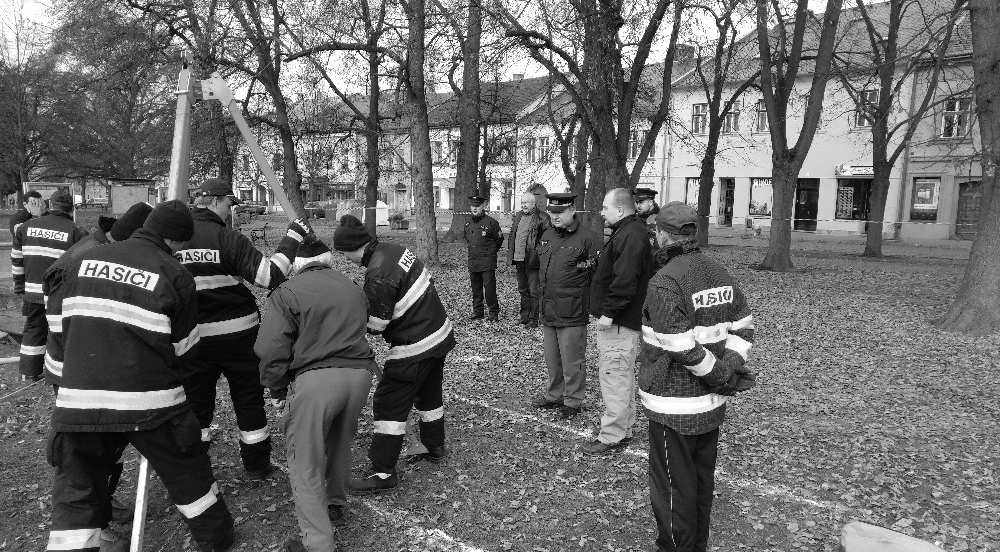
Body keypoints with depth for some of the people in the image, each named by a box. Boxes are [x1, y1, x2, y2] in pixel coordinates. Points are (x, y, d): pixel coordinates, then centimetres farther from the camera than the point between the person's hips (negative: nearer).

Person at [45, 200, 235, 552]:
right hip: (149, 401, -3)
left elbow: (67, 325, 13)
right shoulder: (175, 275, -6)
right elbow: (183, 349, 1)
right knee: (187, 475, 18)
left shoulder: (85, 260, 6)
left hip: (78, 398, 3)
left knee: (76, 495, 14)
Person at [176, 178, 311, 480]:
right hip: (237, 334, -3)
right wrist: (292, 238, -13)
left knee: (196, 402, 15)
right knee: (249, 400, 12)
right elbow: (270, 275, -20)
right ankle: (256, 465, 24)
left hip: (193, 338, 3)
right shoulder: (228, 239, -14)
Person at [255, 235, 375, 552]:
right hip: (360, 373, 6)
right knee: (340, 444, 28)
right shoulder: (353, 288, 20)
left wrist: (277, 389, 8)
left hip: (315, 378, -5)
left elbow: (271, 349, -4)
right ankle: (337, 505, 44)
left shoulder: (286, 292, 3)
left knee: (305, 464, 6)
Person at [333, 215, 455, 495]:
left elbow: (375, 326, -19)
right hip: (441, 334, 10)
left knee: (388, 405, 0)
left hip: (414, 349, -9)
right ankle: (436, 448, 42)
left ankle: (383, 473, 6)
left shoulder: (378, 275, -26)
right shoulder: (395, 249, 1)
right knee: (429, 394, 25)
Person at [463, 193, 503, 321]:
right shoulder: (468, 223, 8)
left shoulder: (491, 222, -9)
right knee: (476, 288, 11)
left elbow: (499, 239, 3)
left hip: (487, 262, -5)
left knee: (489, 288, -5)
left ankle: (494, 312, 6)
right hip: (472, 261, 5)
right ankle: (477, 311, 20)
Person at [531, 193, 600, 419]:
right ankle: (554, 395, 33)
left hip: (572, 313, -7)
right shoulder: (547, 236, 11)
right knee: (552, 359, 18)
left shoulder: (587, 239, -12)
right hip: (547, 311, 7)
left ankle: (573, 401, 17)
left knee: (571, 361, 3)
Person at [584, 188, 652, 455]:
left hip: (618, 323, -11)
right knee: (622, 377, 18)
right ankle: (624, 430, 30)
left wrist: (609, 313, -22)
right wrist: (606, 312, 17)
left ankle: (611, 437, 3)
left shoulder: (631, 236, -18)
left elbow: (624, 281, -27)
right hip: (619, 320, 11)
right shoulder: (627, 232, 17)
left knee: (614, 377, -5)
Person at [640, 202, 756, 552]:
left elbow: (681, 347, -25)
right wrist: (731, 364, -5)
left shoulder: (664, 282, -21)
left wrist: (720, 374, -13)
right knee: (702, 477, 22)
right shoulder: (719, 273, 4)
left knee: (673, 485, 8)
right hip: (712, 403, 8)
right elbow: (744, 326, 7)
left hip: (674, 407, -8)